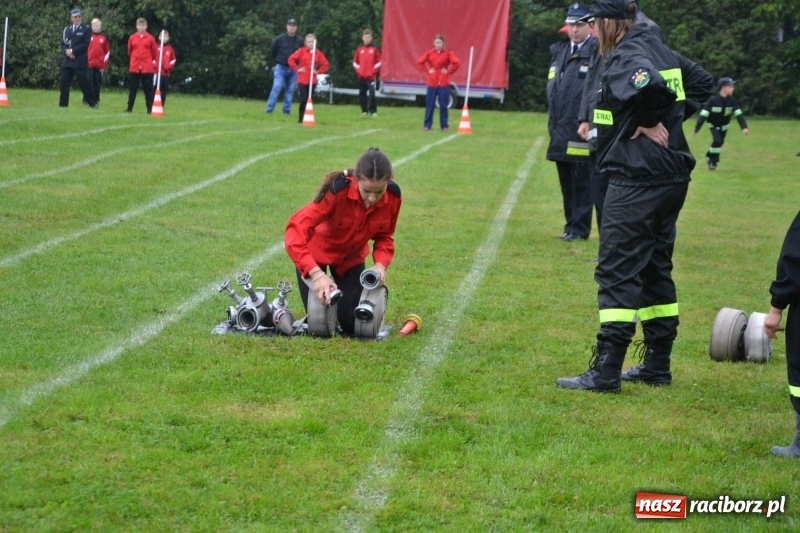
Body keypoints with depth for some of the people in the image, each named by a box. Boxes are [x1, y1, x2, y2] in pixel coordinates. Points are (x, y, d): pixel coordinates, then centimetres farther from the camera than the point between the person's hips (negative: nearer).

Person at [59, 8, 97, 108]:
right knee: (64, 82, 3)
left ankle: (92, 103, 4)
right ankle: (63, 103, 9)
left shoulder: (86, 29, 0)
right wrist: (66, 51, -10)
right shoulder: (66, 30, 15)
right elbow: (63, 44, 12)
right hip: (67, 61, 5)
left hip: (80, 61, -5)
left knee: (84, 82, -4)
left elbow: (86, 44, -9)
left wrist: (73, 51, -14)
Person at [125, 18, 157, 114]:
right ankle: (129, 108, 14)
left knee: (148, 89, 1)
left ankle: (150, 109, 5)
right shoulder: (132, 38, 3)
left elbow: (154, 52, 5)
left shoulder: (150, 38, -2)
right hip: (134, 67, 2)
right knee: (132, 88, 7)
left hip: (147, 68, -2)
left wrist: (154, 63, 8)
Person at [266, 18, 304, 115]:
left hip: (293, 69, 2)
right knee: (277, 88, -11)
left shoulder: (300, 41, 2)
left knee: (290, 90, 5)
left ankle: (287, 110, 12)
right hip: (281, 68, -2)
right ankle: (269, 109, -11)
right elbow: (272, 51, 7)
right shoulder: (279, 39, -3)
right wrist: (277, 61, 10)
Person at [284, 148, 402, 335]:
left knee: (352, 324, 0)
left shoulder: (392, 196, -24)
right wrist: (317, 274, -52)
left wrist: (381, 264, -26)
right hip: (317, 252, -4)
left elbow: (384, 236, -6)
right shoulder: (337, 191, -38)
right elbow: (295, 231, -42)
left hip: (351, 257, 4)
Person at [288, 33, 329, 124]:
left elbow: (325, 65, 9)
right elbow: (291, 60, -4)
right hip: (302, 80, -2)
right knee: (303, 99, -7)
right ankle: (301, 118, 2)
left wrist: (318, 71, -2)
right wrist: (297, 69, -8)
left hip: (312, 81, 2)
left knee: (309, 99, 6)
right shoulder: (301, 51, -2)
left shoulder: (318, 53, 3)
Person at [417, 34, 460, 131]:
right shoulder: (430, 53, 1)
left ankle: (444, 125, 9)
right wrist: (427, 71, -1)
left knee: (443, 105, 0)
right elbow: (419, 62, 5)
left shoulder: (448, 53, -3)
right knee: (430, 104, 1)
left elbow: (457, 63, -7)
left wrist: (449, 72, -8)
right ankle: (427, 125, 8)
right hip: (432, 82, 1)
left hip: (444, 83, -1)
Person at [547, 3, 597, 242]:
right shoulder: (560, 51, 15)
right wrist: (553, 120, 16)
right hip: (561, 131, 7)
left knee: (582, 183, -1)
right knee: (566, 182, 13)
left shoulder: (597, 52, -7)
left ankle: (579, 228, 5)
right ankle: (572, 225, 21)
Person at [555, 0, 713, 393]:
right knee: (655, 269, 16)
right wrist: (674, 117, 12)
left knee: (617, 273, -8)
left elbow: (649, 84, -35)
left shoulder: (624, 58, -15)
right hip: (671, 179, 10)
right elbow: (702, 83, 22)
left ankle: (605, 372, -9)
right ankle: (657, 365, 22)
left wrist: (649, 123, -18)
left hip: (636, 180, -10)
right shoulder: (662, 52, 13)